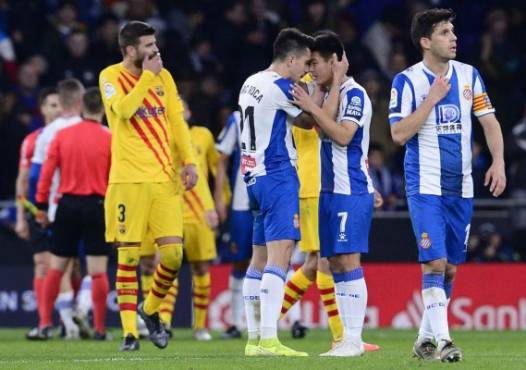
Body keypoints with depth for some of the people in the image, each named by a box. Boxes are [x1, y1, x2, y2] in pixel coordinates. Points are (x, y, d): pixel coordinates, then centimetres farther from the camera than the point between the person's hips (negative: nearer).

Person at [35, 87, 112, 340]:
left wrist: (41, 205, 7)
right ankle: (99, 327, -2)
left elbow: (47, 172, 1)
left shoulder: (62, 135, 3)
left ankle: (45, 323, 8)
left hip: (68, 205, 2)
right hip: (96, 206, -2)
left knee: (56, 267, 10)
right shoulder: (110, 139, -4)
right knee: (98, 270, -2)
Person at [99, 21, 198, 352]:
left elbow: (177, 120, 14)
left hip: (165, 177, 4)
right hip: (129, 179, -4)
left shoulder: (163, 76, 13)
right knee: (129, 255, -4)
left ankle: (151, 309, 21)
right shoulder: (111, 77, -2)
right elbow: (124, 108, -20)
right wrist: (147, 76, -13)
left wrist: (189, 160, 4)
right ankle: (130, 331, 2)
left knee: (173, 252, -4)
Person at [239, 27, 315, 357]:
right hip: (278, 178, -10)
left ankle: (254, 338, 14)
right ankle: (269, 339, -24)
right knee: (279, 256, -15)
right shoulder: (279, 87, -12)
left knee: (260, 259, 13)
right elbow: (310, 120, 0)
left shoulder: (251, 83, 15)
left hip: (255, 178, 10)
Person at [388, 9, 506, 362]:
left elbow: (490, 122, 10)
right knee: (435, 262, -15)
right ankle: (442, 340, -15)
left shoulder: (469, 76, 7)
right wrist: (433, 98, -17)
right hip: (425, 186, -5)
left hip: (461, 187, 5)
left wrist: (499, 161, -4)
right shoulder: (407, 81, -6)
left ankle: (426, 337, 22)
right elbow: (399, 134, -13)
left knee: (451, 267, 9)